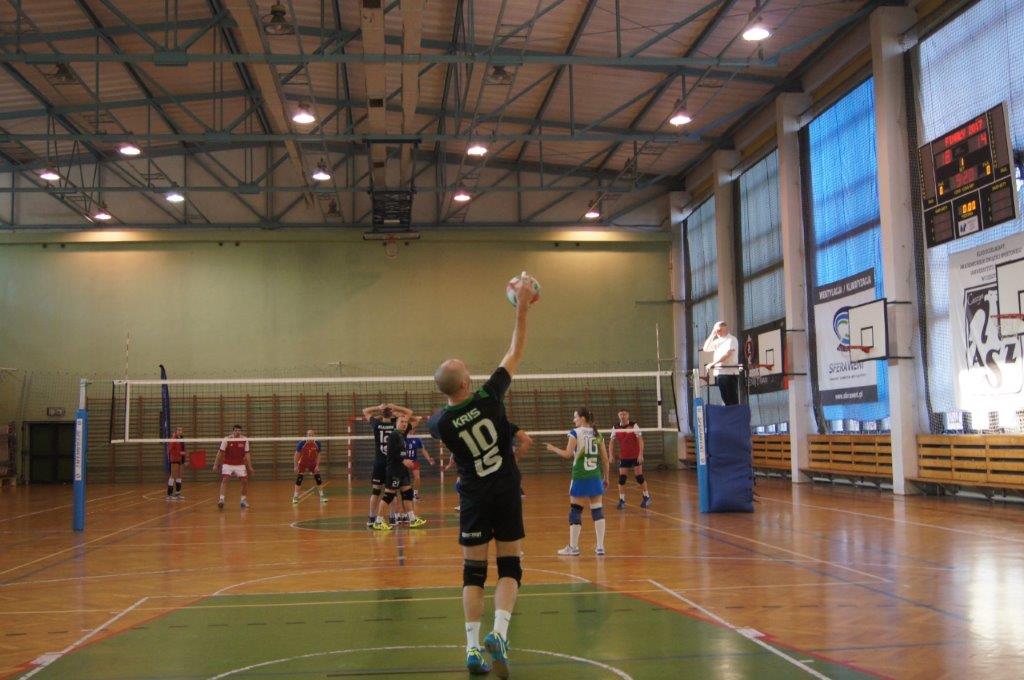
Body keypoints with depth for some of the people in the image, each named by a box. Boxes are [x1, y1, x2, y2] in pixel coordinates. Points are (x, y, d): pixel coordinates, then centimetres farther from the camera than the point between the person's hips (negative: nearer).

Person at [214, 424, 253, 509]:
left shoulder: (244, 440, -5)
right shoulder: (226, 439, -11)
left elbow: (246, 454, 1)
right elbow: (220, 452, -4)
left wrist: (250, 467, -1)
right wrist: (216, 464, -5)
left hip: (240, 464, 2)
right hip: (227, 464, -2)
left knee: (245, 481, -1)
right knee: (224, 480, -19)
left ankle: (244, 500, 17)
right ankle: (221, 499, -22)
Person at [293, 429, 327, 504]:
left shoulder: (317, 443, -13)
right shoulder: (302, 443, -20)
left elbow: (318, 455, -3)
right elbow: (297, 454, -12)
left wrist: (317, 466, -10)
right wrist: (296, 466, -14)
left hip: (313, 463, 2)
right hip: (302, 463, -2)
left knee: (318, 478, -3)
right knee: (299, 479, -8)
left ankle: (322, 496, 7)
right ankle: (295, 497, 1)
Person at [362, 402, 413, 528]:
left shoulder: (376, 424, 0)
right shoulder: (395, 424, -4)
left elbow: (365, 411, 15)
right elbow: (409, 412, 7)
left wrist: (378, 407, 6)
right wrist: (395, 407, 2)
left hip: (379, 463, 1)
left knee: (376, 491, 5)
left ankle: (371, 518, 6)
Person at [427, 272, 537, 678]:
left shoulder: (441, 422, -10)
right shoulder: (489, 397, -14)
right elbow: (516, 352, -5)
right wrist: (523, 307, 0)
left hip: (474, 497, 1)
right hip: (507, 493, 0)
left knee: (474, 571, 7)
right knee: (510, 566, 7)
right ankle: (498, 633, -12)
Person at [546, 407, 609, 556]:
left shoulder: (575, 433, -5)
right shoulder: (597, 434, 9)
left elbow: (568, 454, -12)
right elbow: (605, 459, 9)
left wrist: (554, 449, 4)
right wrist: (606, 477, 17)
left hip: (580, 477, -4)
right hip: (595, 477, 4)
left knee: (576, 510, 3)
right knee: (597, 509, 5)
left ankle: (573, 547, 6)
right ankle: (600, 546, 4)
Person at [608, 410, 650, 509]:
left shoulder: (634, 426, -10)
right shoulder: (615, 428, -1)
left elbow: (640, 440, -11)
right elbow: (611, 441, 7)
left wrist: (641, 454, -18)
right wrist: (611, 455, -3)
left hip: (636, 456, -3)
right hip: (623, 457, 3)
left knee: (639, 477, 0)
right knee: (621, 478, -3)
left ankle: (647, 497, 18)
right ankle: (622, 500, 4)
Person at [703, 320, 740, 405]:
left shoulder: (731, 339, -5)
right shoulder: (717, 341, 19)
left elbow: (727, 354, -17)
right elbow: (706, 348, 17)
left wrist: (713, 363, -20)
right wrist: (712, 335, 10)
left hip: (729, 373, -7)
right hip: (719, 372, 7)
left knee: (732, 400, -7)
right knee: (725, 399, 8)